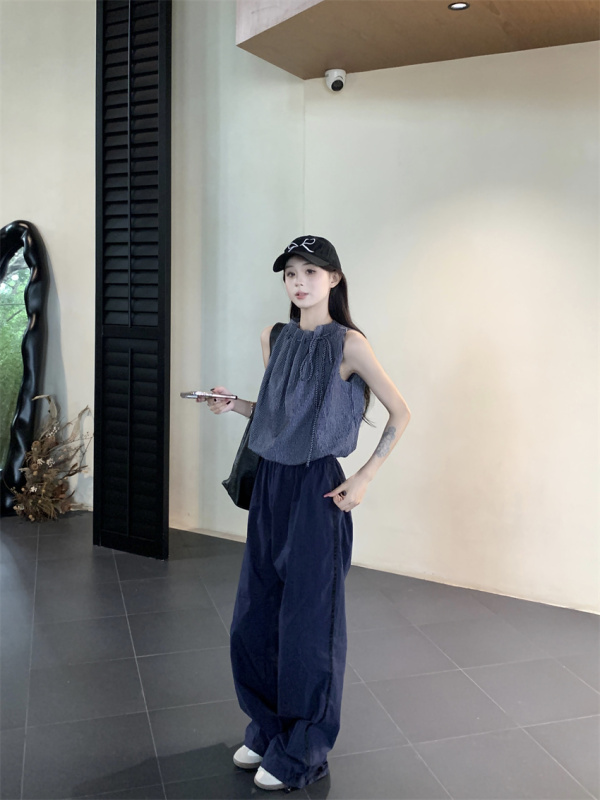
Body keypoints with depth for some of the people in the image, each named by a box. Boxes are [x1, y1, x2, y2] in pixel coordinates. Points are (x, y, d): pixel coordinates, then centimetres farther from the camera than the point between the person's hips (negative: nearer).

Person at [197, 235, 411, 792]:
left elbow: (400, 413, -5)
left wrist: (366, 477, -10)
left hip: (316, 490, -6)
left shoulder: (348, 343, -10)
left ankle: (301, 755, 24)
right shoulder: (275, 338, 9)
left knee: (307, 622, 5)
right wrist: (235, 405, 2)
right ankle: (268, 730, 35)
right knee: (253, 616, 13)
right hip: (270, 485, 7)